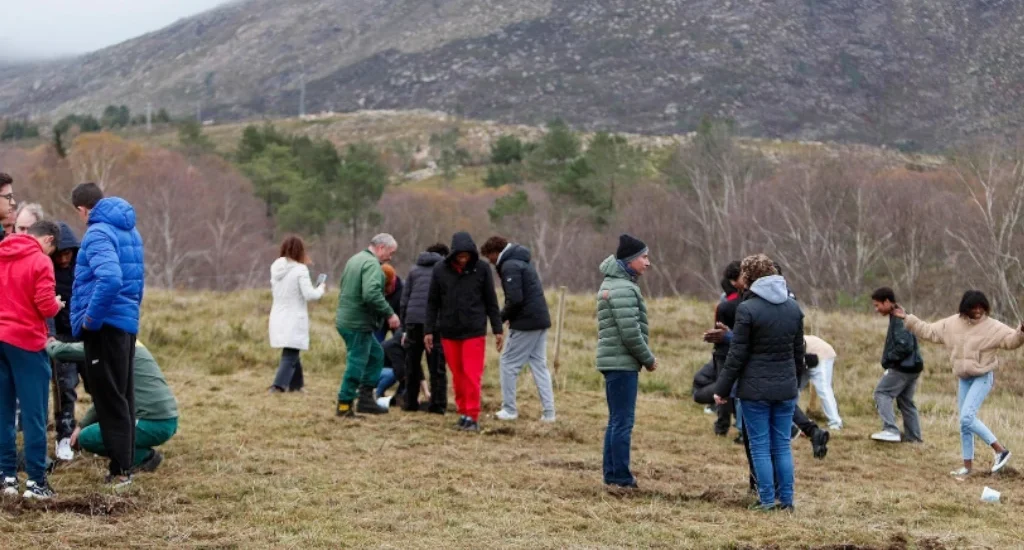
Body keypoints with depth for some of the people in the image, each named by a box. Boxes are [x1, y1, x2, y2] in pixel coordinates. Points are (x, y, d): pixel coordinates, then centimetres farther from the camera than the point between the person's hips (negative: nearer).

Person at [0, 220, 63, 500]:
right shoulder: (41, 262, -9)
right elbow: (46, 307, -13)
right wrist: (57, 304, 6)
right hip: (26, 342, -6)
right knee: (34, 413, -1)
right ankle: (36, 480, -2)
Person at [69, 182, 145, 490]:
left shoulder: (98, 233, -15)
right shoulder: (129, 230, 14)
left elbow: (110, 279, -30)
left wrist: (90, 319, -20)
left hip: (105, 326, -9)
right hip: (128, 323, 9)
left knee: (109, 400, -4)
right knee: (122, 397, 14)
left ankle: (120, 471, -3)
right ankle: (125, 464, 19)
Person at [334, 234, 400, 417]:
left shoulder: (355, 259, 16)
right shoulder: (372, 264, -16)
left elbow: (344, 287, 22)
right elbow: (372, 294, -30)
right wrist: (389, 313, -22)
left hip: (346, 318, 10)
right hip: (358, 324, -10)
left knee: (376, 354, 19)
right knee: (356, 364, -2)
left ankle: (366, 397, 18)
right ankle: (344, 405, 4)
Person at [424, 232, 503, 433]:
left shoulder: (482, 268, -5)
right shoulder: (440, 270, -3)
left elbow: (491, 301, 1)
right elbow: (432, 303, 5)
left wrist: (497, 330, 2)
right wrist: (428, 330, 3)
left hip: (474, 331, -2)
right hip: (449, 332, 2)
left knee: (472, 375, -7)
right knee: (457, 375, 9)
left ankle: (472, 416, -2)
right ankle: (463, 412, 20)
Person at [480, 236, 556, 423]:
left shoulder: (509, 266, -12)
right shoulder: (522, 262, 19)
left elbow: (515, 299, -21)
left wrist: (501, 317, -5)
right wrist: (508, 315, 11)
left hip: (525, 323, -9)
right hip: (541, 320, 9)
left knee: (508, 364, 1)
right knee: (539, 366, 10)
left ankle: (509, 410, 4)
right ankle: (548, 412, 6)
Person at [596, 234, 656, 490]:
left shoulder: (613, 283, 16)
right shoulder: (623, 289, -17)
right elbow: (630, 333, -22)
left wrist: (644, 356, 14)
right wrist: (649, 359, -9)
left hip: (615, 361, 10)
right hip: (622, 363, -10)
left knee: (616, 421, 15)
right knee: (623, 422, -6)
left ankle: (612, 476, 19)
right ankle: (621, 479, -3)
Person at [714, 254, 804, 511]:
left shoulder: (748, 309, -12)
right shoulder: (794, 308, 6)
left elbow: (737, 355, -11)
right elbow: (799, 351, 13)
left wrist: (722, 389, -4)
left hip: (755, 389, -5)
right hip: (786, 388, 5)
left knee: (760, 447, 2)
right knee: (782, 446, 11)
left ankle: (767, 500, 3)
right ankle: (787, 500, 11)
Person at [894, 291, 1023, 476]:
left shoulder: (992, 327, -12)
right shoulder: (952, 324, 2)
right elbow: (928, 331, 10)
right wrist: (907, 319, 7)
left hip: (983, 377, -6)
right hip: (964, 379, 6)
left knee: (967, 417, -20)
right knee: (965, 423, 10)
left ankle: (1000, 450, -11)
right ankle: (968, 465, 20)